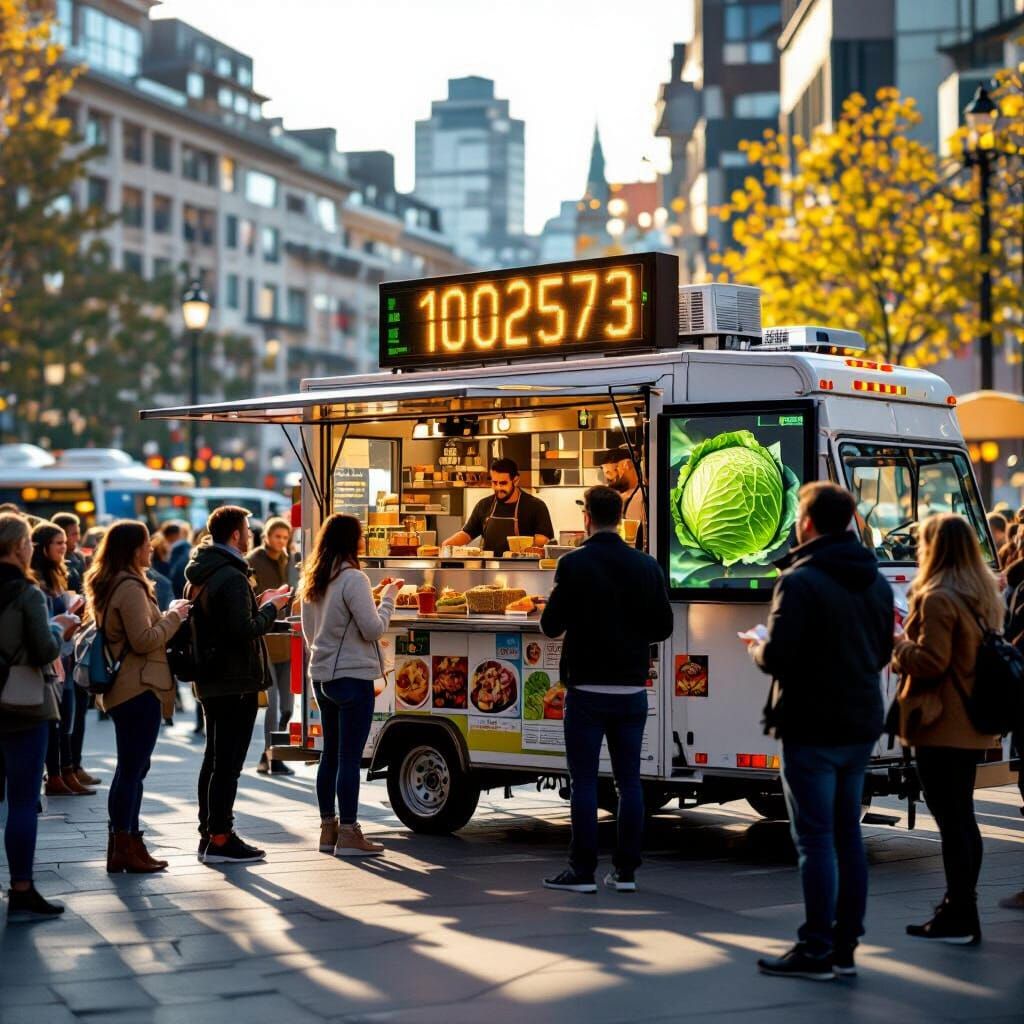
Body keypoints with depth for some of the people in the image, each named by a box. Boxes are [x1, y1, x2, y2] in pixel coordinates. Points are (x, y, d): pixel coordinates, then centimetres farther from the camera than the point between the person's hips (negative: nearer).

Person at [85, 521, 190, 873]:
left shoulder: (108, 585, 16)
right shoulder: (130, 587, -16)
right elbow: (144, 640, -20)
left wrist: (167, 616, 14)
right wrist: (174, 616, -7)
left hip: (122, 688, 11)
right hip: (139, 688, -11)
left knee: (132, 768, 14)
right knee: (132, 768, -6)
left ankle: (126, 846, 18)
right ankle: (124, 850, -2)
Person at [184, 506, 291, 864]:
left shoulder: (200, 575, 12)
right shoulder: (232, 577, -18)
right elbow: (244, 630, -24)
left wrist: (257, 604, 12)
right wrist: (270, 609, -8)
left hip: (210, 681, 10)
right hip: (236, 682, -10)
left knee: (214, 760, 16)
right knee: (228, 763, -6)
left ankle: (208, 834, 21)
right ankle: (220, 839, -4)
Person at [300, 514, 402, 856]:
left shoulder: (311, 582, 10)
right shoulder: (353, 579, -15)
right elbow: (373, 629, -14)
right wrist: (388, 598, -2)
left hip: (322, 675, 8)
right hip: (352, 677, -8)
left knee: (330, 754, 14)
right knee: (350, 756, -4)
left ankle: (328, 828, 19)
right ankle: (348, 833, -2)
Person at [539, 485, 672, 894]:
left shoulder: (574, 564, -11)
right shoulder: (646, 565, 3)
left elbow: (551, 625, -8)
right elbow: (662, 627, 7)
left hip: (588, 689, -4)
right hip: (631, 688, 4)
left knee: (584, 780, 1)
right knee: (629, 780, 9)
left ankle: (582, 871, 3)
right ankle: (626, 871, 11)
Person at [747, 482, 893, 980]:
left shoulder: (800, 581, -16)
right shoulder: (876, 582, 11)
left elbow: (776, 657, -20)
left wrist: (757, 646, 0)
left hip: (812, 728, -8)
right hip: (860, 726, 8)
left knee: (815, 838, -3)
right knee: (846, 833, 13)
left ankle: (816, 952, 0)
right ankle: (845, 947, 17)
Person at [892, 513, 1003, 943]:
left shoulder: (937, 599, -17)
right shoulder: (983, 596, 12)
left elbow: (930, 661, -20)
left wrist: (899, 646, -3)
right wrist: (908, 645, 18)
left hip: (940, 725, -9)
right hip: (972, 725, 9)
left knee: (950, 819, -6)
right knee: (963, 817, 15)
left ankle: (958, 917, -4)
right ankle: (962, 908, 21)